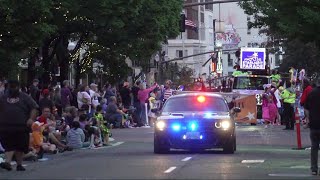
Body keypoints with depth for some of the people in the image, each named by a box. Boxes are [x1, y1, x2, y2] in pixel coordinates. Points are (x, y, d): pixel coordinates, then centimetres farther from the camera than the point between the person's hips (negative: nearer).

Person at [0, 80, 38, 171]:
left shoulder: (25, 97, 7)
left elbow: (34, 108, 1)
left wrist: (31, 119, -13)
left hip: (21, 127, -1)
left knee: (20, 147, 4)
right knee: (9, 146, -8)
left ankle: (19, 164, 14)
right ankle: (7, 162, -16)